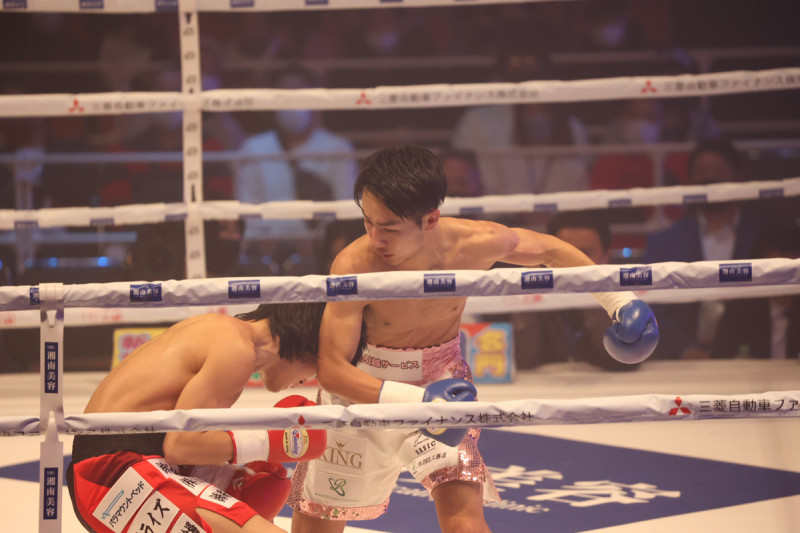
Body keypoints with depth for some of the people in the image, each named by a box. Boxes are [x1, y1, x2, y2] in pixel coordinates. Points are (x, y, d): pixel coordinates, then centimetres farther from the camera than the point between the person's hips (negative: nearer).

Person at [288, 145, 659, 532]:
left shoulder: (473, 244, -23)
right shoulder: (354, 266, -31)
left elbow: (550, 250, -2)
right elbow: (330, 368, -32)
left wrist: (616, 299, 0)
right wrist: (412, 400, -45)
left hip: (442, 377, 1)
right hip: (363, 386, -1)